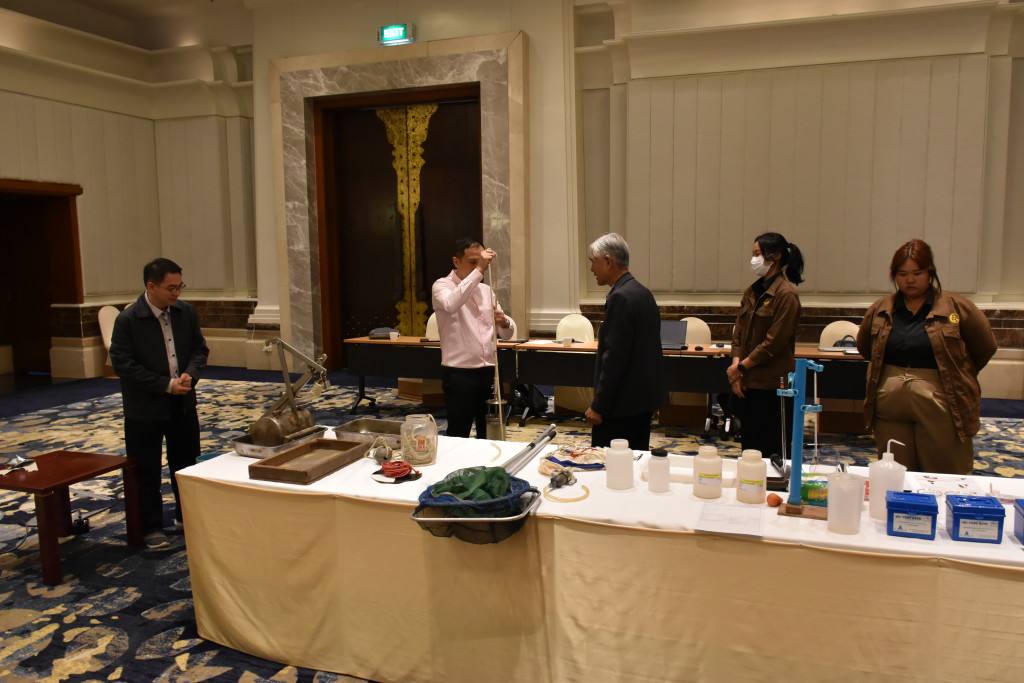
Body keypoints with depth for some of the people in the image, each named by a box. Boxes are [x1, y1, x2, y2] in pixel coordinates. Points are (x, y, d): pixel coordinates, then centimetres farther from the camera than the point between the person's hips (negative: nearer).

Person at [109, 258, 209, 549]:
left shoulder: (185, 312, -1)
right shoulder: (127, 320, -15)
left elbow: (199, 348, 6)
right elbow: (122, 363, -17)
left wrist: (190, 374, -14)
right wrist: (166, 384, -21)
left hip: (182, 403, 5)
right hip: (145, 408, -5)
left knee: (185, 463, 17)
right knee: (147, 471, 6)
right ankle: (151, 527, 20)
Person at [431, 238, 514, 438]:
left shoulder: (486, 290, 14)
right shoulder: (442, 286, -4)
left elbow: (506, 334, 14)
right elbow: (451, 304, -31)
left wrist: (504, 323, -11)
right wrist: (478, 270, -30)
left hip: (488, 371, 6)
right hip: (459, 374, -6)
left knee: (489, 434, 13)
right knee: (458, 436, 1)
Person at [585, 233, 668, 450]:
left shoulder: (621, 297, -18)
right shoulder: (643, 293, 12)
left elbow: (614, 357, -22)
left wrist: (598, 406, -17)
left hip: (622, 404, -10)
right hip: (644, 398, 10)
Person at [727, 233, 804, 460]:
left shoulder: (786, 294, -12)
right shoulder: (752, 292, 12)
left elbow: (774, 342, -16)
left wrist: (741, 367, -10)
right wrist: (736, 367, -3)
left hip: (773, 385, -7)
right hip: (747, 383, 8)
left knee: (772, 453, 1)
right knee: (749, 448, 14)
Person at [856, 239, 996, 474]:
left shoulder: (956, 307, -2)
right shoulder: (880, 309, 6)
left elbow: (985, 347, 8)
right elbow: (864, 347, 20)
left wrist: (956, 378, 10)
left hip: (940, 408, -2)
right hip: (890, 409, 3)